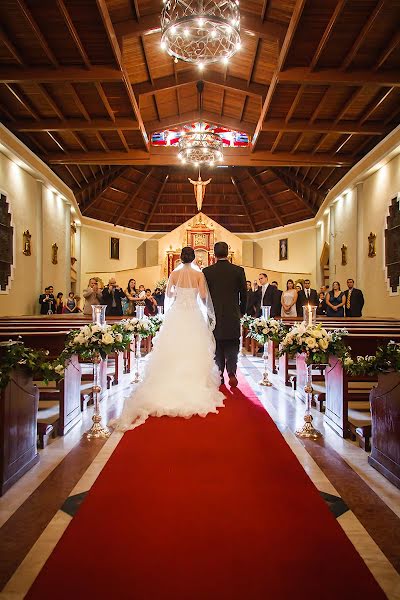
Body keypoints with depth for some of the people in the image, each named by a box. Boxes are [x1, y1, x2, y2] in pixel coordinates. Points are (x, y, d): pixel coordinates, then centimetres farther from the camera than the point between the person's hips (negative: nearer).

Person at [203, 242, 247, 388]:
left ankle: (220, 375, 18)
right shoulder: (238, 270, -4)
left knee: (218, 348, 12)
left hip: (215, 315, 1)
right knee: (232, 346, 9)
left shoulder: (207, 271, -5)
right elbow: (244, 293, 1)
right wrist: (242, 311, 15)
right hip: (233, 315, 0)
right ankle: (232, 372, -7)